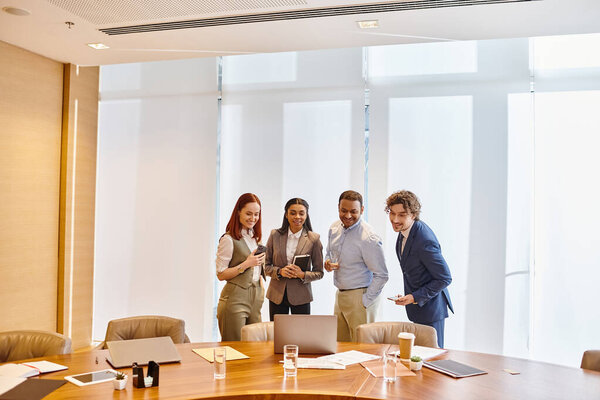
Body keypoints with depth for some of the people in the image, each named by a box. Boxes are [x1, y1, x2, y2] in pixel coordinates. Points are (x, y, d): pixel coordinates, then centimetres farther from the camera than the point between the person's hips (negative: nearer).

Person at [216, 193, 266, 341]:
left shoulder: (255, 237, 13)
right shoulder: (229, 240, -11)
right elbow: (221, 274, -11)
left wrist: (261, 285, 9)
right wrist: (246, 264, -19)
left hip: (255, 298, 7)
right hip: (235, 299, -7)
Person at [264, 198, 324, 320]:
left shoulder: (313, 239, -3)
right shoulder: (275, 235, 2)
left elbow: (319, 272, 1)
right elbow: (266, 266, 6)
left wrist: (302, 274, -16)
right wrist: (279, 271, -13)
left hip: (301, 296, -1)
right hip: (277, 295, 1)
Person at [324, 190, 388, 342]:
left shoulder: (369, 238, -21)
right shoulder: (334, 228, 3)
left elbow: (381, 275, -16)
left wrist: (365, 301, -14)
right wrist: (328, 263, -2)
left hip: (360, 296, -7)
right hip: (340, 294, 7)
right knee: (339, 346, 15)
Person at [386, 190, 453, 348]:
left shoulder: (424, 241, -31)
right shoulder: (405, 229, -2)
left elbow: (445, 278, -22)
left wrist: (415, 298, -22)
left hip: (429, 307, -9)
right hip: (417, 306, 9)